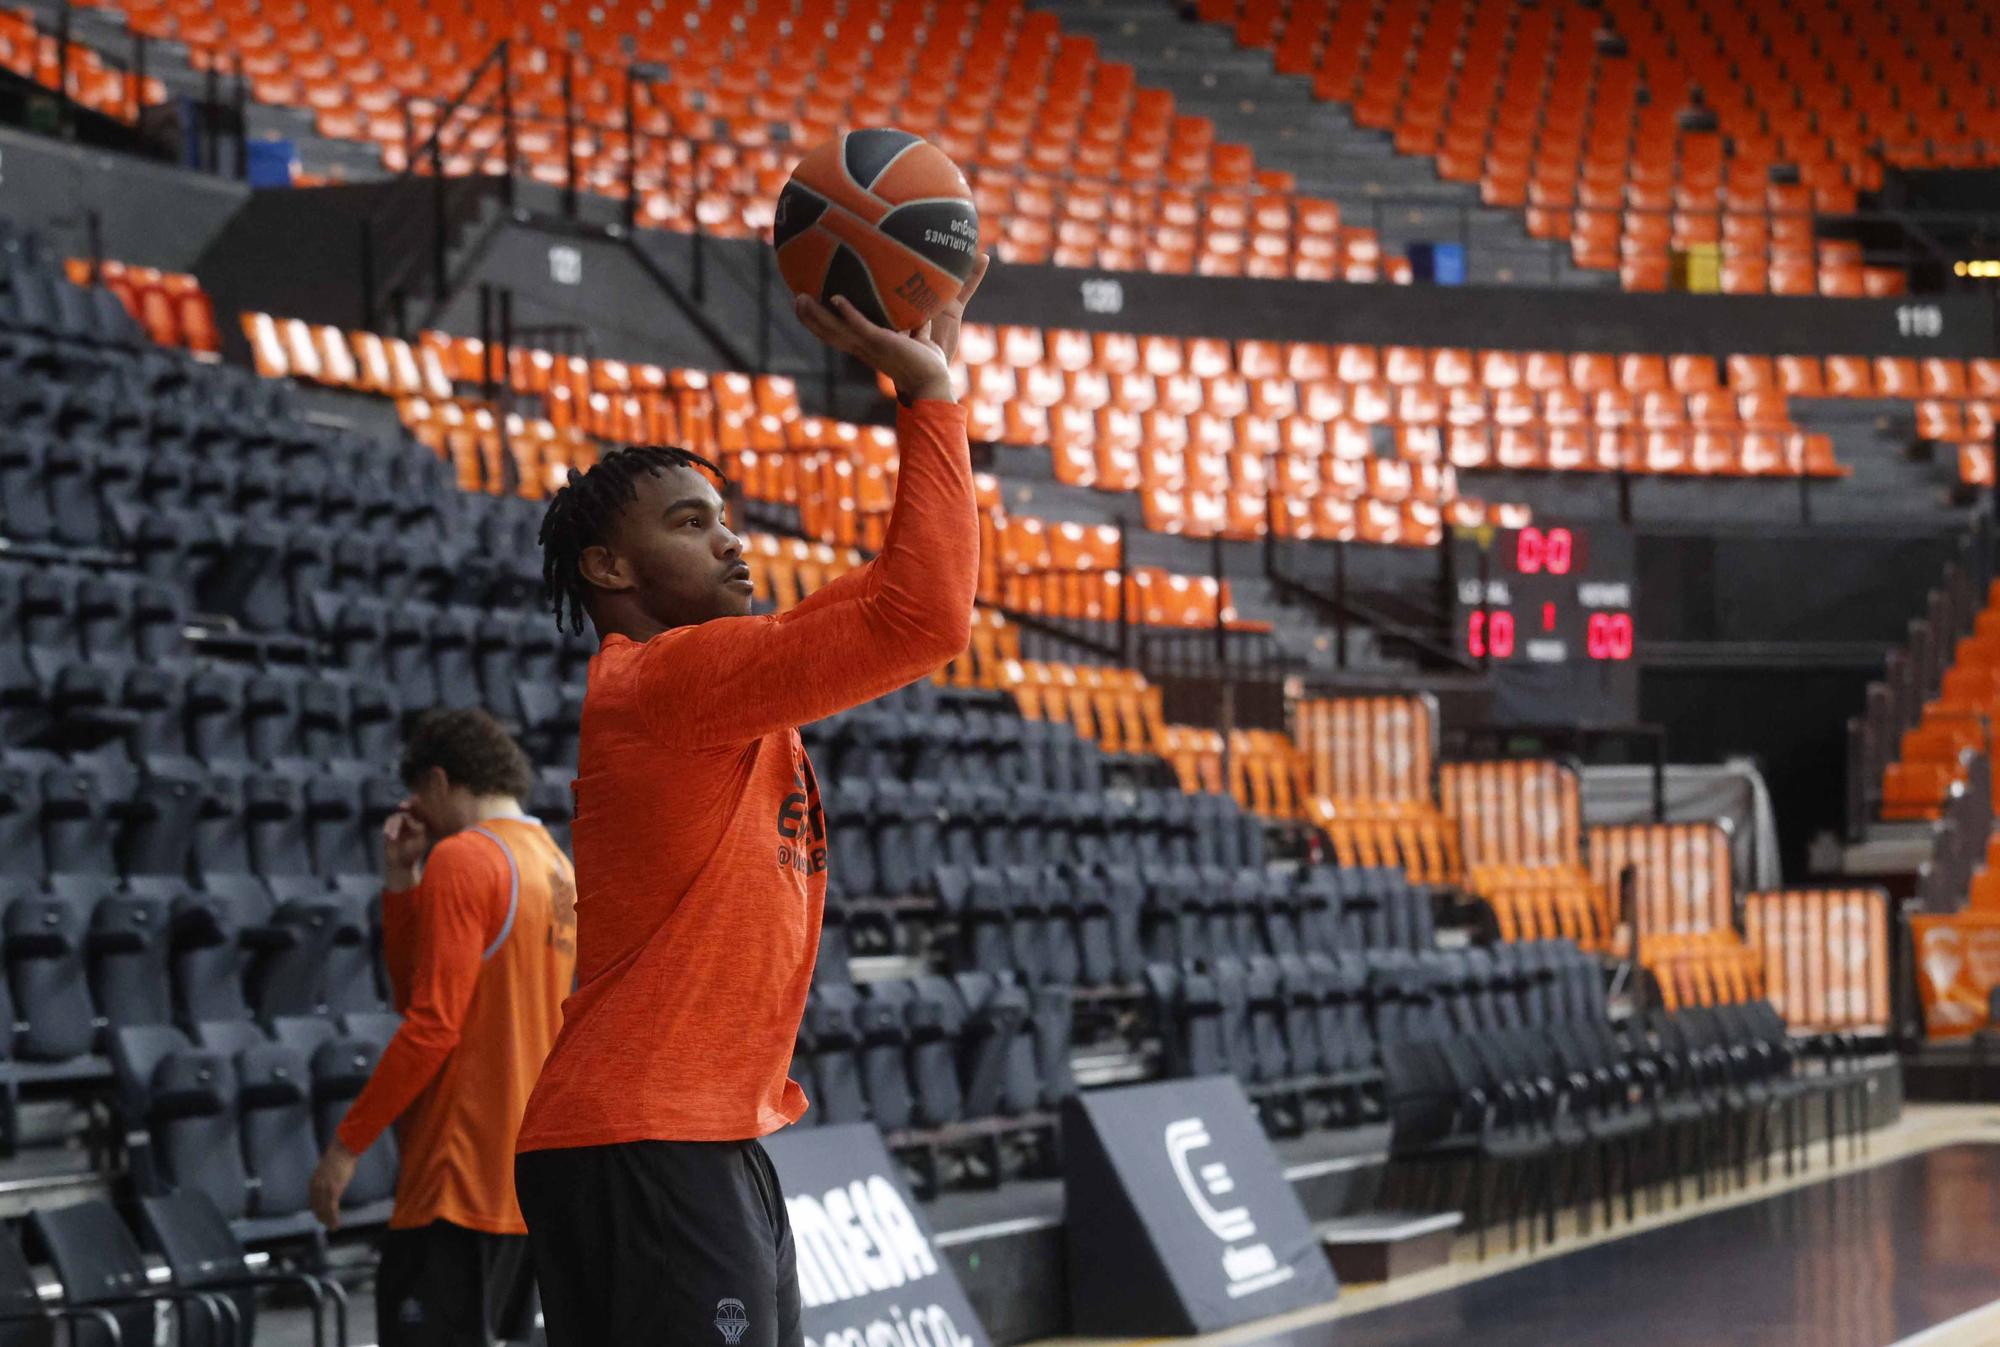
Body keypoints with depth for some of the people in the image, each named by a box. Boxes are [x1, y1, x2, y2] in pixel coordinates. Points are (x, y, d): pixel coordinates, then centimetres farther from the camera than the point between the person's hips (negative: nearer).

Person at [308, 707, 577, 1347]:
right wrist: (401, 883, 11)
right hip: (530, 1175, 9)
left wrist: (347, 1143, -13)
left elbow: (432, 1024, -17)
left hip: (460, 1180, -9)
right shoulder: (557, 868, 17)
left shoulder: (461, 859, -10)